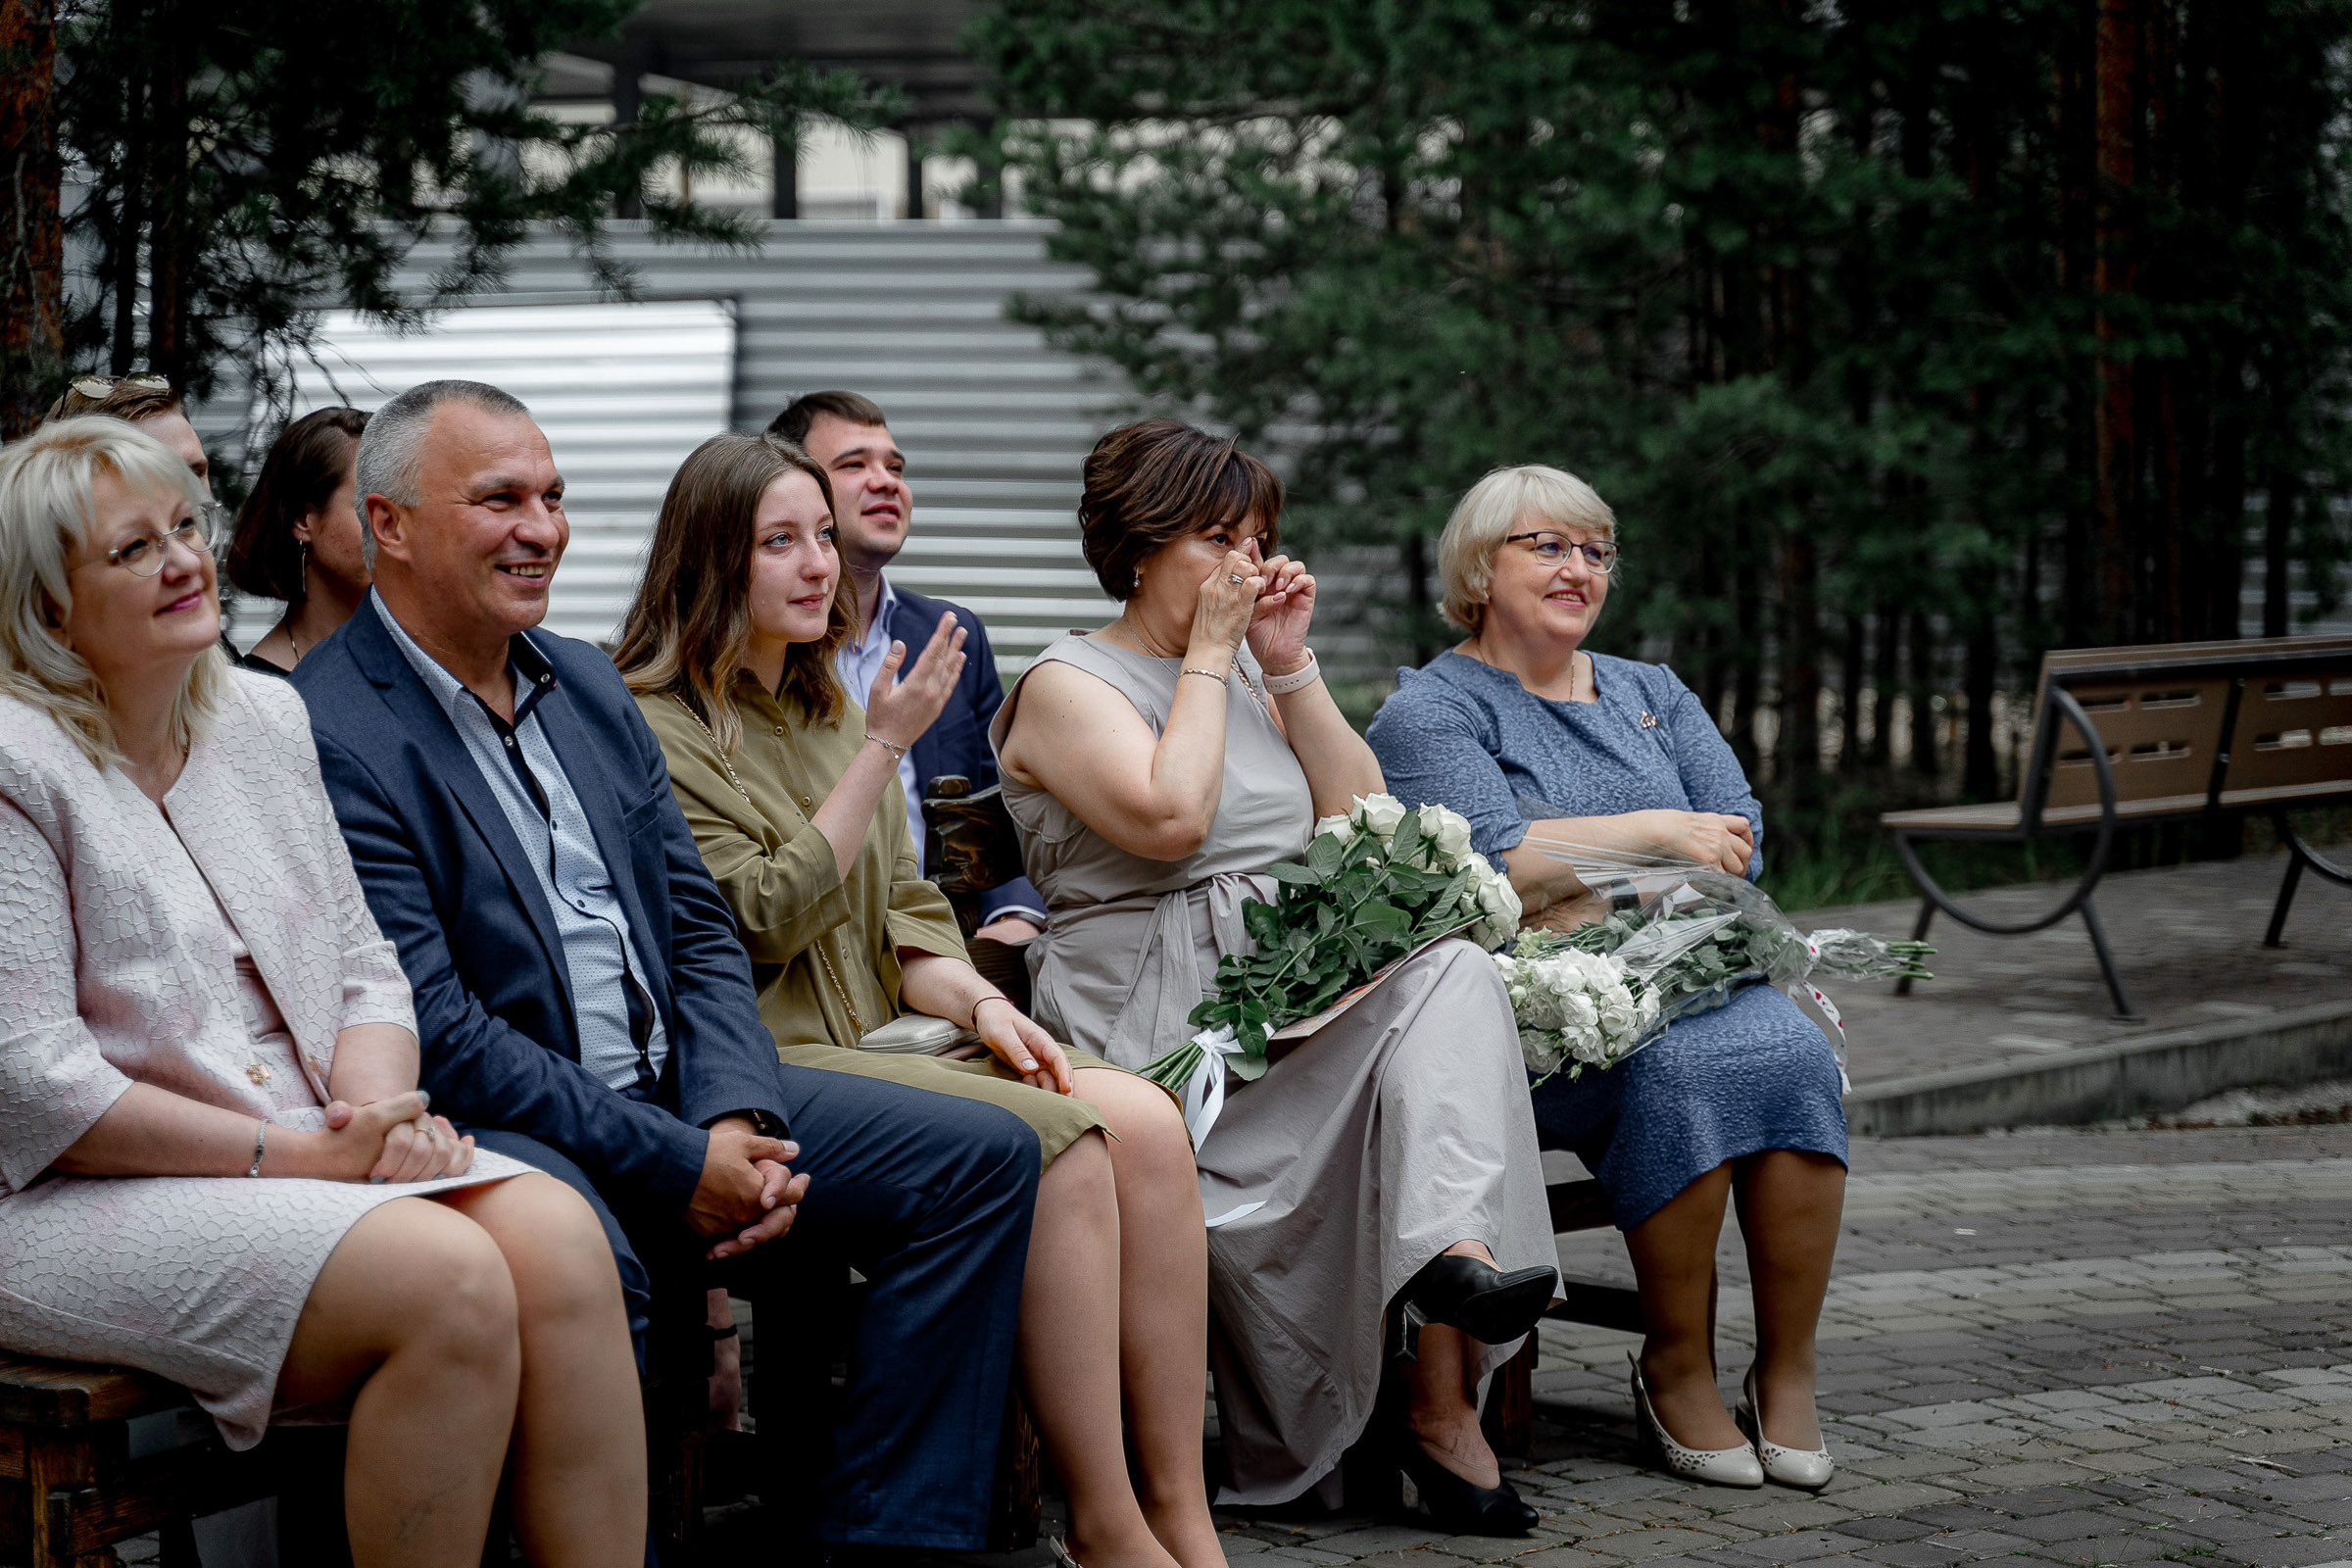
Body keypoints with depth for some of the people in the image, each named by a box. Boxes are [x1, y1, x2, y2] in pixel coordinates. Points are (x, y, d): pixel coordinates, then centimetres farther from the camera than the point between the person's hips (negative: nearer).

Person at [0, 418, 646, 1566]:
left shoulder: (263, 718, 13)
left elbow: (363, 965, 14)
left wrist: (376, 1111, -8)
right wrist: (289, 1156, -16)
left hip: (315, 1151, 7)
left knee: (555, 1234, -21)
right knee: (448, 1277, -29)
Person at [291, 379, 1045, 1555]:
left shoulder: (587, 684, 14)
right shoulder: (326, 735, -12)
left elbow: (698, 930, 14)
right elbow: (433, 1032, -18)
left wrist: (737, 1121, -5)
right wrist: (673, 1166, -18)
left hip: (670, 1087, 8)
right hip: (480, 1125, -8)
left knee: (981, 1154, -2)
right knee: (582, 1255, -41)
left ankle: (885, 1533, -1)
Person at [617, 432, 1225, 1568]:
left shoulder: (830, 711, 21)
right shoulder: (655, 728, -5)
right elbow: (757, 921, -13)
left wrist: (979, 1003, -2)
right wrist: (885, 747, -11)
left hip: (869, 1043, 8)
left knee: (1146, 1121, -17)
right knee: (1056, 1139, -28)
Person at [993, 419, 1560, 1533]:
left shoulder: (1249, 674, 23)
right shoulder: (1065, 684, 2)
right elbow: (1170, 817, -16)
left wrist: (1291, 665, 7)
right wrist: (1210, 651, -7)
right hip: (1155, 1015, -6)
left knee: (1457, 973, -26)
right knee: (1440, 982, -28)